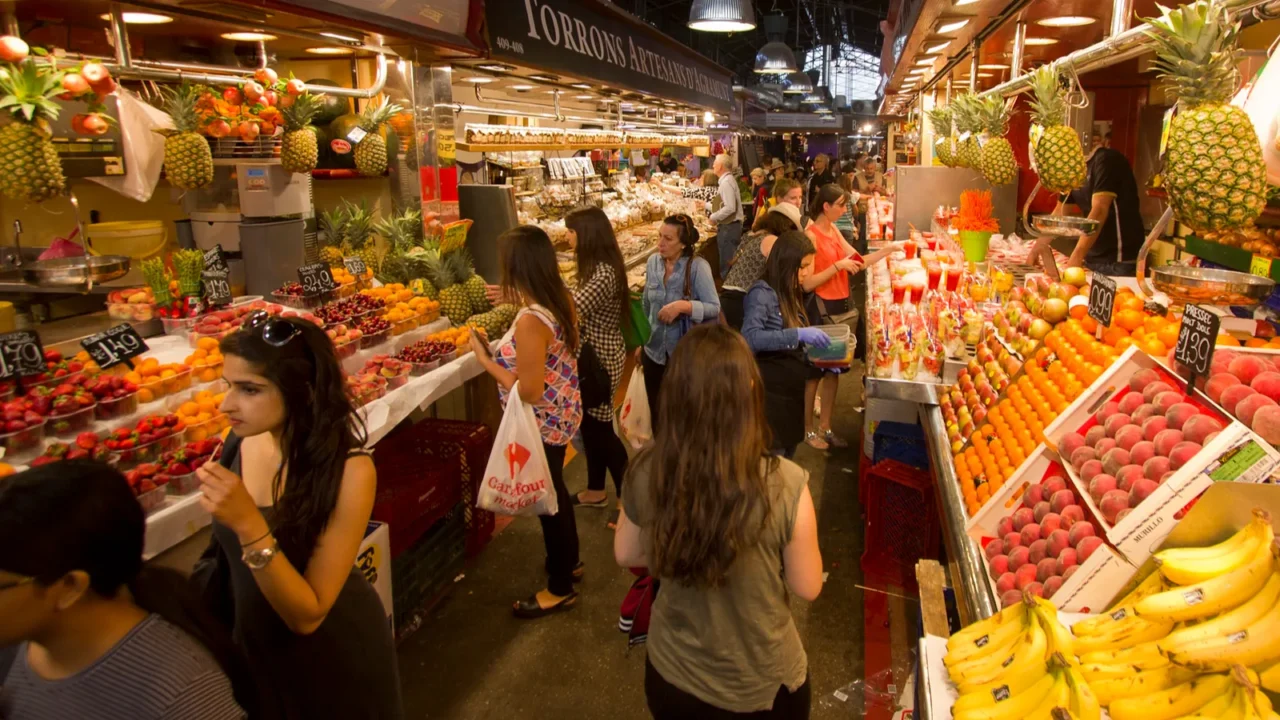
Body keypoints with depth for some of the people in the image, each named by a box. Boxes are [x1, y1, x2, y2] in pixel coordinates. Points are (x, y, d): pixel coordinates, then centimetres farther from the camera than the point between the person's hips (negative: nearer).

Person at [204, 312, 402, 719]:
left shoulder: (348, 471, -30)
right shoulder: (241, 442, -13)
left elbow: (307, 614, -28)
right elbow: (230, 556, 5)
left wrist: (249, 524, -37)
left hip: (333, 657, -4)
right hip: (253, 646, 5)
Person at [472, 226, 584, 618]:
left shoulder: (530, 320, -31)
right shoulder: (562, 302, -4)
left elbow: (529, 392, -27)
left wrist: (486, 360, -18)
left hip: (541, 424, -9)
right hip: (561, 416, 9)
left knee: (547, 500, 10)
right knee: (555, 492, 27)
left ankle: (560, 588, 30)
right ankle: (569, 561, 48)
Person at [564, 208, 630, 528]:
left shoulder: (604, 273, -25)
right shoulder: (596, 267, 8)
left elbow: (573, 308, -34)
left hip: (602, 357, -10)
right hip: (592, 354, 10)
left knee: (600, 427, 1)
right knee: (589, 424, 18)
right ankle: (595, 490, 33)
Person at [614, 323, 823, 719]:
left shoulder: (645, 473, -20)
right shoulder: (785, 485, -30)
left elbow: (627, 554, -2)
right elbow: (807, 587, -14)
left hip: (671, 672, 2)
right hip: (760, 685, -1)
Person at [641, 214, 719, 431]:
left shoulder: (698, 267, -17)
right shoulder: (653, 261, -2)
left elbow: (715, 308, -21)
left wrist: (683, 306, -34)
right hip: (654, 351, 5)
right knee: (656, 413, 18)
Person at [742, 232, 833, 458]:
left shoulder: (791, 294, 13)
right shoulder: (763, 292, -14)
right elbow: (750, 338, -30)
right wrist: (798, 334, -33)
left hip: (791, 392, 9)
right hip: (769, 394, -9)